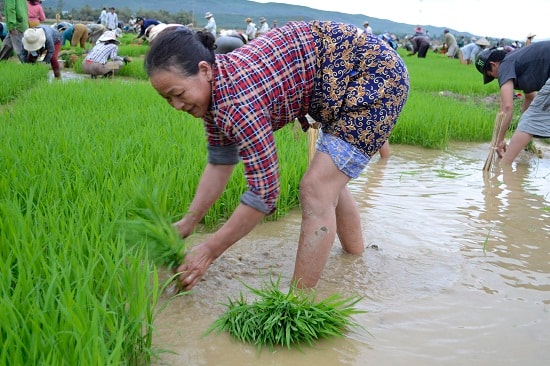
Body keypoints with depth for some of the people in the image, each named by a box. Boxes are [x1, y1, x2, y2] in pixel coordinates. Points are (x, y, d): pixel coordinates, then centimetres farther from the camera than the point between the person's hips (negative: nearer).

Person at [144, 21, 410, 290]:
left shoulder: (237, 100, -31)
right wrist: (187, 223, 6)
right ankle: (355, 257, 42)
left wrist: (209, 251, -17)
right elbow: (220, 163, 9)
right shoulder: (211, 87, -2)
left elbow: (265, 191, -26)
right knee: (329, 180, 21)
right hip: (342, 88, 10)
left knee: (317, 191, -15)